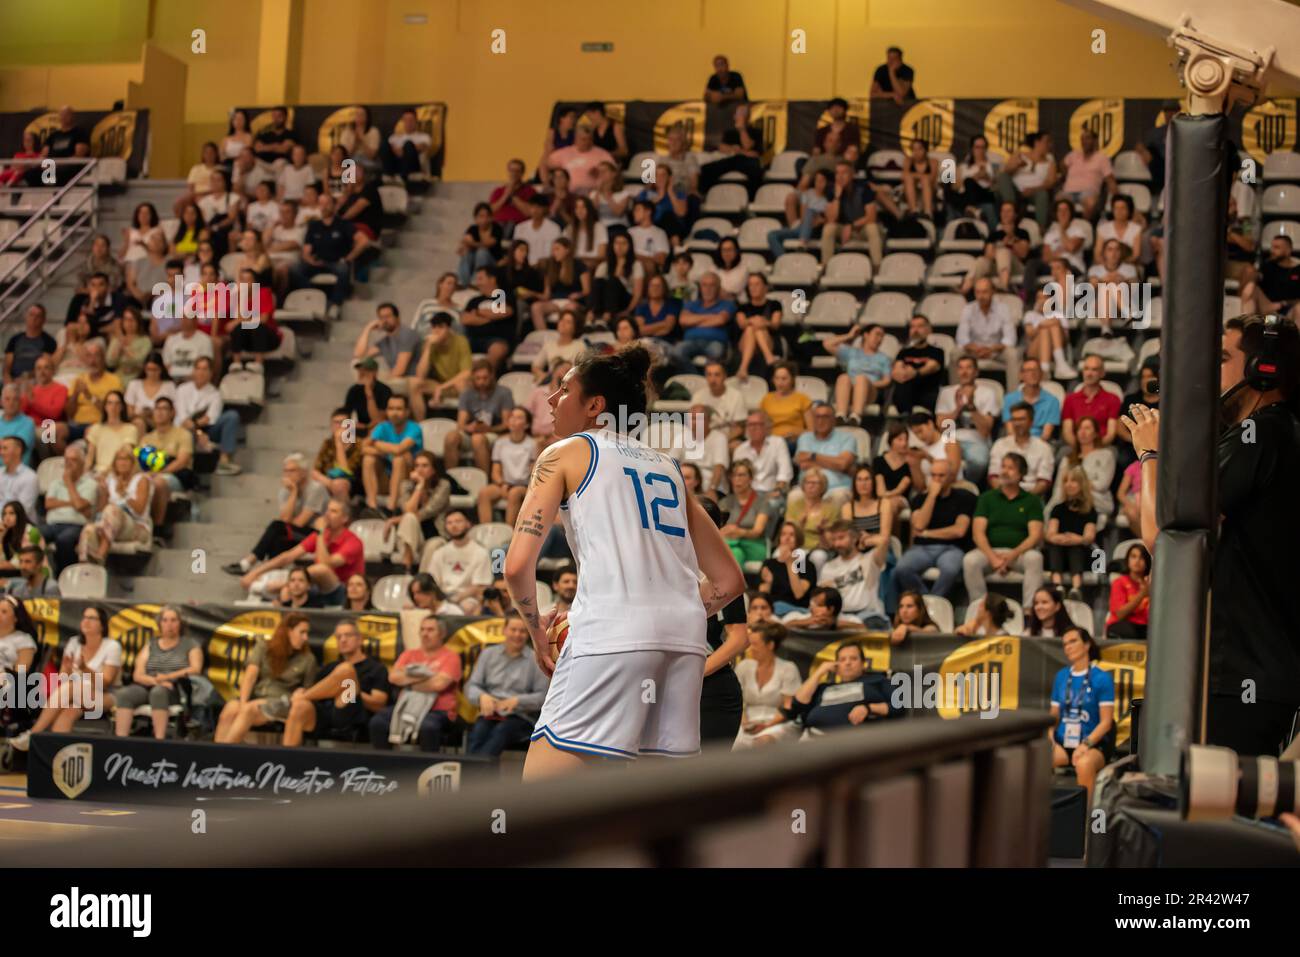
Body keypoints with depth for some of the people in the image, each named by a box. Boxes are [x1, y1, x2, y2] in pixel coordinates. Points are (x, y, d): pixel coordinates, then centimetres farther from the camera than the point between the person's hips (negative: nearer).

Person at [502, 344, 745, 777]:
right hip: (686, 638, 6)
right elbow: (729, 581, 25)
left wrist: (537, 630, 14)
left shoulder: (565, 453, 11)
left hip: (611, 634, -6)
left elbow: (518, 563, -1)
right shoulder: (667, 466, 26)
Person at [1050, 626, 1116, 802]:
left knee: (1084, 764, -39)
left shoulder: (1102, 678, -2)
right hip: (1063, 743, 4)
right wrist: (1050, 740, -4)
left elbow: (1106, 721, -6)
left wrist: (1086, 744, -19)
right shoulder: (1061, 676, 12)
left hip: (1093, 744, -4)